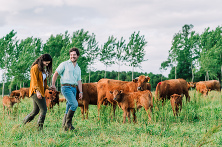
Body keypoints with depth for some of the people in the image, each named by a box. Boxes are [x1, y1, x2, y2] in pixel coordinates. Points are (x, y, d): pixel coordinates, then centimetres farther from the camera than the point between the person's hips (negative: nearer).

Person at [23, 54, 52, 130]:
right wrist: (37, 91, -28)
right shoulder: (35, 68, -9)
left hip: (41, 92, 9)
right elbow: (34, 81, -17)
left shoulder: (43, 69, 18)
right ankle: (39, 127, -8)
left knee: (35, 111, 12)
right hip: (36, 92, -9)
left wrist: (48, 87, 10)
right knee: (44, 110, -12)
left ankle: (23, 124, 25)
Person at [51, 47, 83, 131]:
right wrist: (53, 85, -3)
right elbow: (56, 73, 4)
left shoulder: (78, 68, 20)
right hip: (66, 87, -6)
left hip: (74, 89, 6)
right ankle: (68, 123, -11)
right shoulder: (64, 64, 3)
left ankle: (64, 126, 12)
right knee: (74, 104, -21)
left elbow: (79, 81, 18)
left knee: (69, 109, 5)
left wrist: (81, 92, 8)